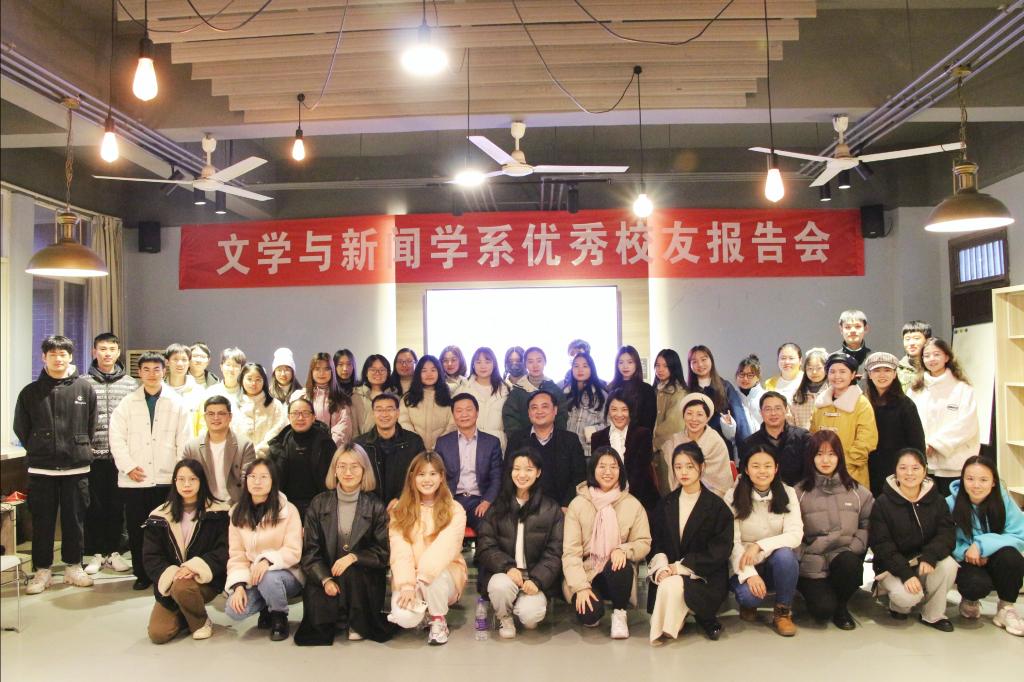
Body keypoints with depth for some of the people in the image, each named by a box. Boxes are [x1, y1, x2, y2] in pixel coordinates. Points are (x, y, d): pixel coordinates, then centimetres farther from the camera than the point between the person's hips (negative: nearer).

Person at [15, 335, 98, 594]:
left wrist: (80, 449, 5)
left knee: (75, 519, 8)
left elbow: (91, 425, 6)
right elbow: (21, 428, 9)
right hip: (41, 468, 0)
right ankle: (43, 570, 18)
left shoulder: (85, 388, 1)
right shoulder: (30, 392, 2)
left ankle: (74, 566, 21)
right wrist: (37, 451, 8)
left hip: (77, 467, 0)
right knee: (42, 521, 7)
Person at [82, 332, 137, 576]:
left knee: (117, 505, 8)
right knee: (95, 505, 6)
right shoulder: (84, 383, 2)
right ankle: (97, 553, 18)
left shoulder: (131, 384, 5)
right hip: (93, 454, -1)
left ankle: (114, 551, 20)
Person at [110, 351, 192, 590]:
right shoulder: (127, 403, 7)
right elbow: (117, 438, 2)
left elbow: (185, 441, 3)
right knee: (136, 529, 6)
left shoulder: (177, 403, 5)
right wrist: (129, 467, -7)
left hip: (167, 478, -1)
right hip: (134, 479, 1)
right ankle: (142, 574, 19)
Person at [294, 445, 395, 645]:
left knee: (351, 572, -32)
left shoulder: (375, 506, 1)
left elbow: (383, 552, -1)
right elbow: (310, 550, 1)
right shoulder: (319, 503, 5)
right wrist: (325, 579, -15)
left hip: (364, 578, -1)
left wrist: (354, 557, -19)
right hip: (325, 574, 1)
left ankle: (358, 625, -8)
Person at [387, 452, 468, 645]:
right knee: (405, 618, -27)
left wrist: (422, 576, -30)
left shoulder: (454, 510, -4)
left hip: (445, 573, -1)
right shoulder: (400, 511, 3)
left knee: (433, 577, -36)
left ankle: (439, 620, -6)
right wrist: (407, 585, -23)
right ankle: (423, 610, 11)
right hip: (409, 577, 2)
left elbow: (445, 547, -18)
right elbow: (400, 552, -9)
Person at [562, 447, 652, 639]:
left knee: (621, 567, -34)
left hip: (617, 572, 1)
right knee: (589, 614, -28)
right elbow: (570, 551, -7)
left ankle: (619, 613, -4)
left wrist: (624, 549, -22)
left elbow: (644, 543, 1)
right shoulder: (578, 504, -3)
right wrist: (581, 587, -19)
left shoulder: (633, 504, 2)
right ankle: (595, 615, 11)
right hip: (585, 573, -1)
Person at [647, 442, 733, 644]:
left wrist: (681, 566, -15)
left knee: (672, 586, -31)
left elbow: (721, 549, -8)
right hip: (669, 572, 4)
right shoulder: (666, 503, 10)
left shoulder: (716, 506, -3)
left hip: (704, 576, -4)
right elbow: (655, 542, 6)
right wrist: (661, 567, -15)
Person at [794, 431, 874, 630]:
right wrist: (803, 558, -13)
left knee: (849, 563, -35)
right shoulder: (799, 492, -1)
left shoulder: (858, 492, 7)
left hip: (845, 557, 2)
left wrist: (853, 547, -9)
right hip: (812, 564, -2)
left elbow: (867, 524, 6)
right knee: (823, 609, -25)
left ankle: (841, 606, -2)